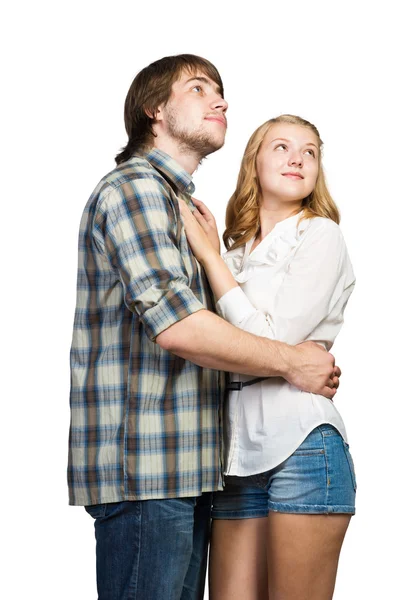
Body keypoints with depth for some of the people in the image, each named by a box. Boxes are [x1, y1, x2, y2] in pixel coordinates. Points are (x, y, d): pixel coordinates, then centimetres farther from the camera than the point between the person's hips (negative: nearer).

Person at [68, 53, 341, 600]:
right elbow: (175, 324, -19)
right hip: (145, 471, -9)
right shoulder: (134, 188, -7)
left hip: (185, 472, 9)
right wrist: (292, 363, -10)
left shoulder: (182, 205, 24)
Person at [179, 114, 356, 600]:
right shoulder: (238, 253, 19)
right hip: (239, 451, 6)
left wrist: (210, 255, -5)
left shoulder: (320, 235, 1)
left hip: (302, 445, -6)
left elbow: (272, 341, -10)